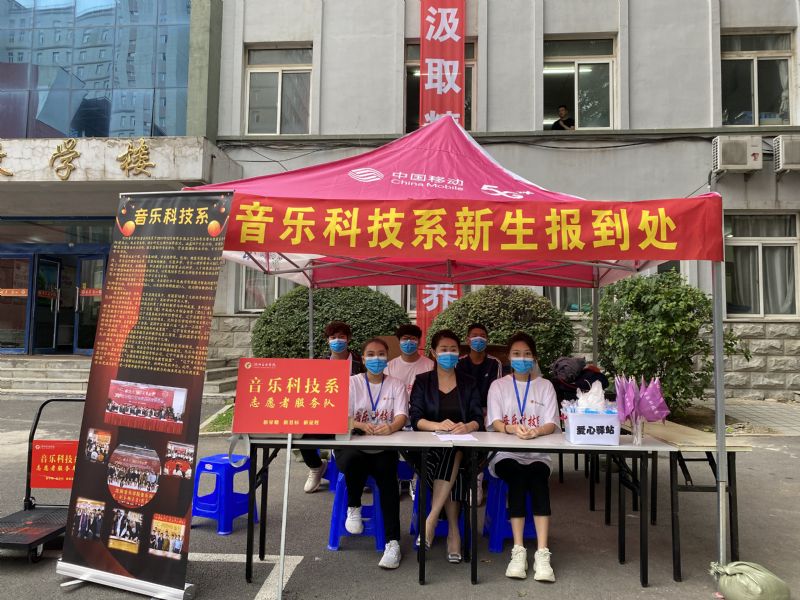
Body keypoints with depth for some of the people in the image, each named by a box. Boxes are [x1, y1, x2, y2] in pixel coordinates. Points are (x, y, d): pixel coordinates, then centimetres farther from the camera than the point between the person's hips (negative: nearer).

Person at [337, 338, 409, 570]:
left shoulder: (396, 385, 8)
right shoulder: (352, 383, 6)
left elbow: (402, 416, -4)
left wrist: (391, 427, -29)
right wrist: (361, 425, -27)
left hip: (383, 449, 1)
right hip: (353, 447, 0)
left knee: (387, 475, -29)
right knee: (354, 460, -34)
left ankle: (392, 542, -22)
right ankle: (353, 507, -3)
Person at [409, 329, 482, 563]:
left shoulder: (468, 383, 16)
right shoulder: (422, 381, 11)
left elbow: (478, 419, 3)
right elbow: (415, 418, -3)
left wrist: (467, 426, -22)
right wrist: (438, 425, -25)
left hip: (462, 448, 1)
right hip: (429, 446, -1)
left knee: (453, 455, -35)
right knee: (452, 463, -34)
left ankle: (431, 519, -33)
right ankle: (453, 530, -28)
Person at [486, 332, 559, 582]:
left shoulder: (545, 385, 10)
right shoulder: (498, 385, 8)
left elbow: (551, 424, -1)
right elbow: (494, 422, -3)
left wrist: (536, 431, -25)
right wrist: (512, 428, -27)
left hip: (537, 453, 1)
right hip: (506, 453, 0)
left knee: (537, 476, -31)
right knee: (518, 476, -31)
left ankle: (542, 553, -34)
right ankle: (518, 551, -29)